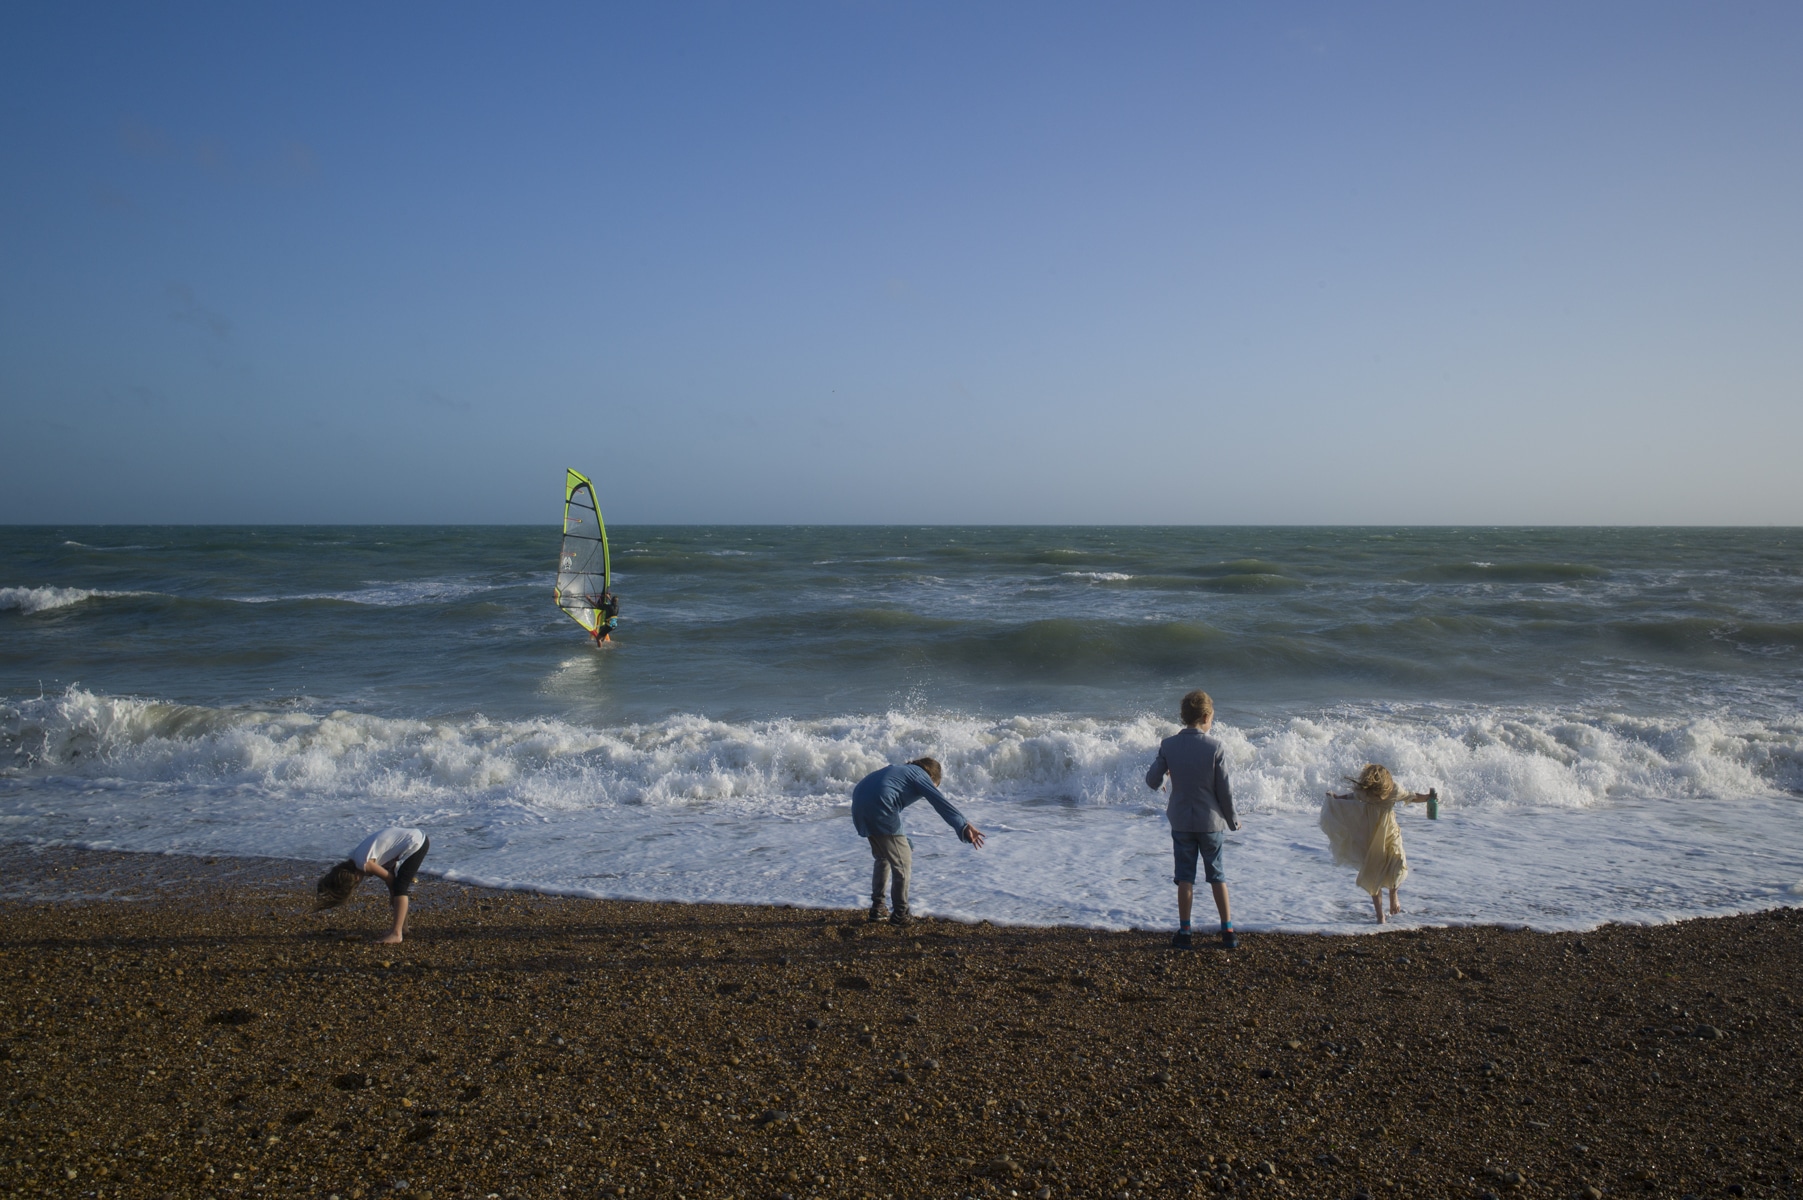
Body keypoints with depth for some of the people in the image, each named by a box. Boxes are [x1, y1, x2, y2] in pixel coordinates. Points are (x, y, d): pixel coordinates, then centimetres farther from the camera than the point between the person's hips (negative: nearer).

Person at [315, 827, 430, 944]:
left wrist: (392, 894, 11)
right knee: (399, 886, 17)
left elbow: (389, 878, -7)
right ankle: (402, 926, 26)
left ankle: (396, 934, -12)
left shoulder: (365, 864, -19)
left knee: (400, 887, -10)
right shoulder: (355, 859, 8)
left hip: (415, 844, -9)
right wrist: (393, 894, 13)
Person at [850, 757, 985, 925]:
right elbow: (940, 802, -10)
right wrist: (964, 826, -19)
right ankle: (899, 915, 12)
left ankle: (877, 908, 31)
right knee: (903, 861, 5)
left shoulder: (902, 771, 31)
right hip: (879, 809, -9)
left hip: (858, 805, 9)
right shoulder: (920, 775, 6)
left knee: (882, 858, 26)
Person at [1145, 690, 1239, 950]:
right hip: (1211, 821, -1)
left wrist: (1165, 777, 19)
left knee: (1185, 877, 9)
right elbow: (1225, 789, -8)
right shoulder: (1214, 747, -13)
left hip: (1181, 821, 1)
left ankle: (1184, 933, 9)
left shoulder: (1168, 745, -8)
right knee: (1217, 875, 13)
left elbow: (1152, 781, -5)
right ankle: (1228, 931, 15)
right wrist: (1232, 819, 6)